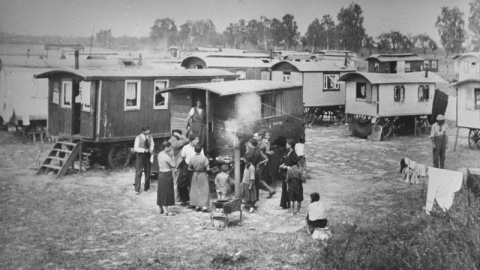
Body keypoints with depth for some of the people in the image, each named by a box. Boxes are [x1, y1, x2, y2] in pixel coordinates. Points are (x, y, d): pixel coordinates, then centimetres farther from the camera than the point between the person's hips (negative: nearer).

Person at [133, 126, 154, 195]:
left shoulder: (150, 137, 4)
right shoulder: (138, 138, -10)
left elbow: (152, 145, 11)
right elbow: (135, 148, -13)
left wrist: (151, 149, -13)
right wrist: (144, 150, -25)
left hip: (147, 155, 4)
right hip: (140, 155, -4)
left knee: (148, 172, 11)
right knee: (138, 173, -4)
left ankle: (147, 188, 24)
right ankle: (137, 190, 1)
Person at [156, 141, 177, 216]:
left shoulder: (160, 154, 5)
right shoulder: (167, 157, -22)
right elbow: (174, 165, -14)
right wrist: (171, 156, -6)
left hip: (161, 173, 9)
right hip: (167, 175, -9)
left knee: (161, 192, 16)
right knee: (166, 192, -1)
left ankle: (161, 209, 26)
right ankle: (166, 211, 5)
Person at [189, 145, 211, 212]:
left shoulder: (192, 158, -7)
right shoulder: (204, 158, -17)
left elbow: (190, 168, -1)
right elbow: (207, 169, -15)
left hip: (195, 175, 3)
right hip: (203, 175, -3)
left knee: (195, 190, 13)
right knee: (204, 190, 3)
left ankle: (197, 206, 14)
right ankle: (204, 206, -4)